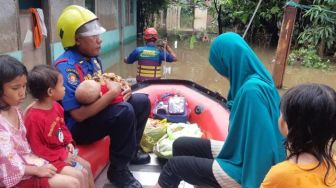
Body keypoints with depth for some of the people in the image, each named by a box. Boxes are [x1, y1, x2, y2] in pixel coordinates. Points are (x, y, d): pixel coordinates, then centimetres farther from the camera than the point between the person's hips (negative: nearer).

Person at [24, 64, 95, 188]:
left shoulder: (56, 106, -1)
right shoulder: (34, 117, -27)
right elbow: (37, 148, -22)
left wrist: (69, 142, 0)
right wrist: (62, 156, -19)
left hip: (63, 151, 9)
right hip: (49, 159, -9)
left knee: (87, 167, 10)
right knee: (78, 176, -16)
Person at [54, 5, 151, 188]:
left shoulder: (92, 57, 3)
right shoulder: (67, 66, -26)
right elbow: (78, 114, -31)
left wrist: (120, 89, -5)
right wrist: (113, 93, -25)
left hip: (98, 112, 9)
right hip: (79, 127, -9)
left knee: (142, 101, 10)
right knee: (124, 112, -32)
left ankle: (131, 150, 23)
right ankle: (119, 169, -12)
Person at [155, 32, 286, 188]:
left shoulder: (252, 89, -29)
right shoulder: (252, 81, 0)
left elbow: (260, 141, -28)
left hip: (242, 168, -9)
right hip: (239, 152, 9)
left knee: (174, 165, 2)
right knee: (180, 145, 13)